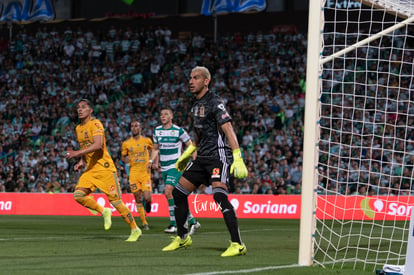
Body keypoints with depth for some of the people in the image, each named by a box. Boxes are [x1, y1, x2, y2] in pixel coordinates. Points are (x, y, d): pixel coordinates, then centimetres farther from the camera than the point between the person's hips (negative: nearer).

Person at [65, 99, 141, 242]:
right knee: (78, 194, -13)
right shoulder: (79, 128, 14)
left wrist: (77, 153, -31)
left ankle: (135, 230, 8)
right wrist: (82, 162, 9)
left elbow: (98, 145, -27)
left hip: (104, 168, -7)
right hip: (90, 169, 7)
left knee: (116, 201, -6)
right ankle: (104, 212, 8)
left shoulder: (95, 124, -12)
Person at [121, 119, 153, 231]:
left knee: (147, 198, -14)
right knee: (138, 199, 1)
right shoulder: (126, 143, 3)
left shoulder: (147, 141, 3)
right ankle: (144, 223, 12)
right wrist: (125, 160, -10)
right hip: (133, 174, 1)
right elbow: (123, 157, 12)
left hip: (145, 173, -1)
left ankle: (148, 203, 24)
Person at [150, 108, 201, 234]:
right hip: (164, 167, 6)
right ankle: (192, 221, 17)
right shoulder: (157, 131, 9)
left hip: (176, 166, -6)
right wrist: (152, 161, 4)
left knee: (168, 192, -22)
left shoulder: (179, 131, -7)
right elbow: (156, 148, 20)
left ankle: (174, 224, -18)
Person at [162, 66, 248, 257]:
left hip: (218, 156, -9)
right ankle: (182, 238, 26)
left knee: (219, 195, -24)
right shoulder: (196, 104, 14)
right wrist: (187, 153, 33)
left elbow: (229, 130, -22)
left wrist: (238, 159, -30)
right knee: (178, 193, 10)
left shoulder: (215, 103, -14)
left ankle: (237, 244, -24)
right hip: (202, 157, 9)